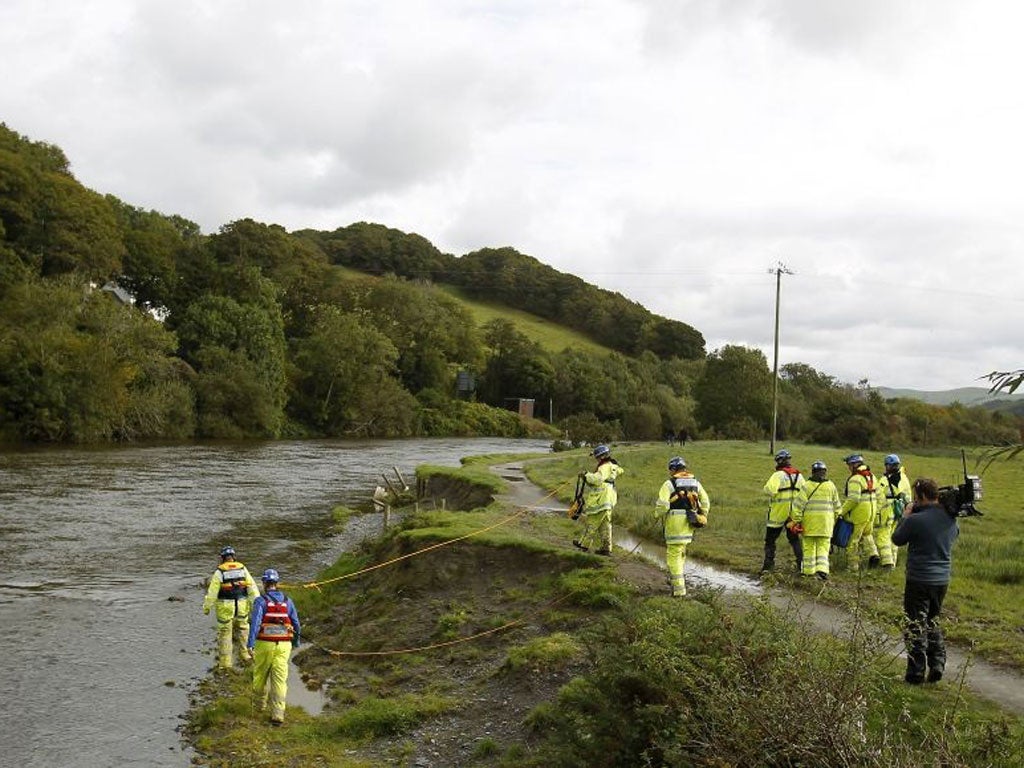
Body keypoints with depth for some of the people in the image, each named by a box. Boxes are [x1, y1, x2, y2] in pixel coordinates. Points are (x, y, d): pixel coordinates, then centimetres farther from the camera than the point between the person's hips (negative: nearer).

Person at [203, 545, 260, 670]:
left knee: (225, 633, 7)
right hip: (242, 606, 3)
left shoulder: (219, 572, -8)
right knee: (242, 629, 21)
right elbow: (252, 587, -2)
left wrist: (206, 607, 0)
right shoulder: (242, 569, 1)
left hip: (225, 607, -3)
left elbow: (212, 591, -9)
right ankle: (245, 654, 18)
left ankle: (225, 662, 10)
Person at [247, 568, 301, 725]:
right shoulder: (287, 601, 4)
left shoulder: (261, 601, -6)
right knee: (279, 679, 1)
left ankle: (260, 703, 41)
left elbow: (256, 622, -19)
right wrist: (296, 642, 23)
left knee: (260, 675, 21)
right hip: (283, 646, 2)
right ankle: (278, 714, -7)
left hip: (265, 645, -2)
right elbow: (296, 625, 7)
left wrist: (251, 644, -22)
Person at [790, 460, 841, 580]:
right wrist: (835, 519, 24)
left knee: (809, 546, 9)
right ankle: (822, 569, -15)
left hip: (809, 520, -1)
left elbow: (799, 504, -7)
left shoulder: (807, 486, -4)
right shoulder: (831, 486, 4)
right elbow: (837, 505, 12)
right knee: (823, 547, 2)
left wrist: (796, 520, -2)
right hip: (826, 520, 1)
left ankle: (808, 571, 14)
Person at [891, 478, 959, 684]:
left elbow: (897, 539, -5)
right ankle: (937, 666, 17)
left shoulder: (916, 520, -20)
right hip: (943, 580, 6)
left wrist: (905, 517, 7)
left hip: (919, 580, -6)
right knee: (933, 622, 22)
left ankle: (916, 673, 7)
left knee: (916, 627, 4)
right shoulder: (951, 519, 0)